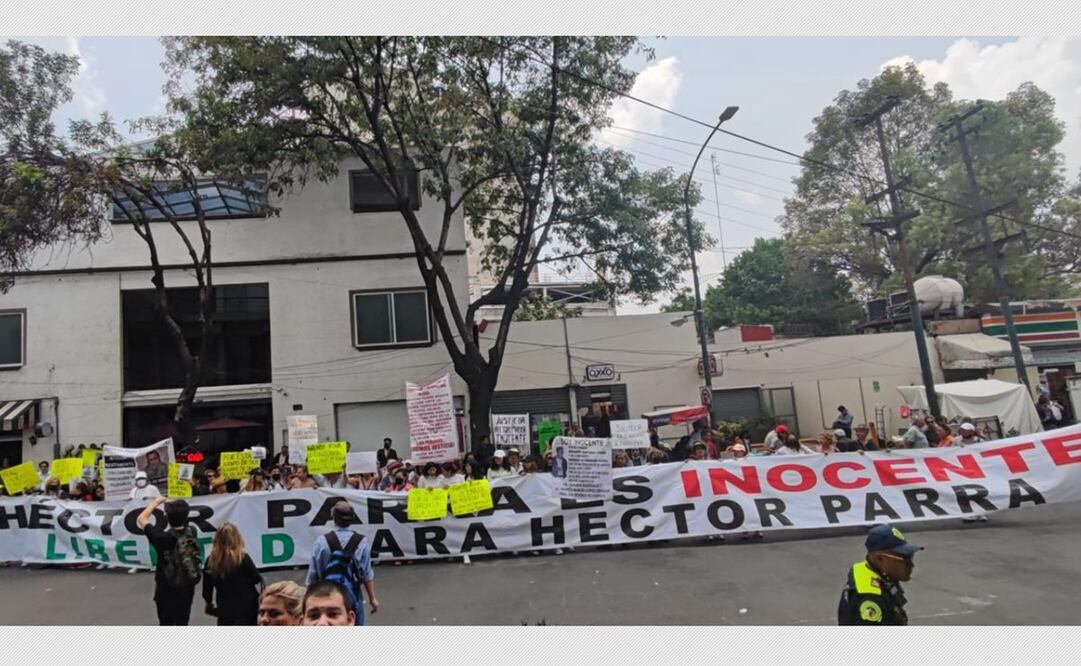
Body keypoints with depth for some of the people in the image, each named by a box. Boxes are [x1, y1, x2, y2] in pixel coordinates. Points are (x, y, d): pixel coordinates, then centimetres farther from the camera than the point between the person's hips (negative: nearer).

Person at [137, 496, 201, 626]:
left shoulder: (162, 538, -23)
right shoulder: (191, 534, -12)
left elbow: (141, 519, -7)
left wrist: (156, 502, 4)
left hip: (166, 592, -3)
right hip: (186, 590, 3)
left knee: (166, 624, 11)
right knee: (182, 624, 17)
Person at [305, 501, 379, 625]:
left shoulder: (322, 541, -14)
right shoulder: (361, 542, -12)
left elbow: (313, 573, -7)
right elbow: (367, 574, -7)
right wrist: (372, 598, 5)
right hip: (352, 596, 0)